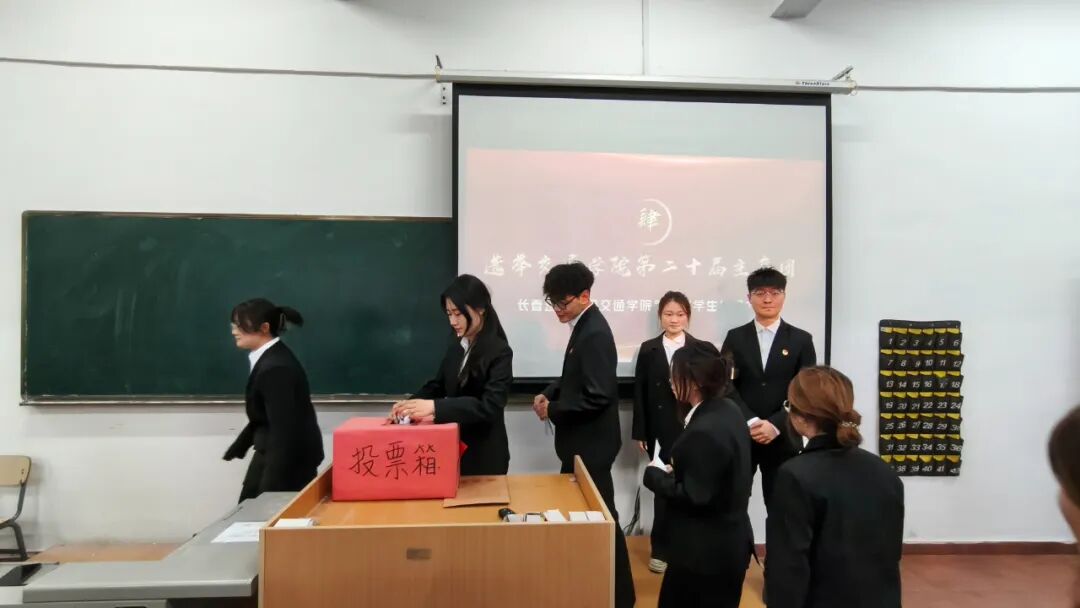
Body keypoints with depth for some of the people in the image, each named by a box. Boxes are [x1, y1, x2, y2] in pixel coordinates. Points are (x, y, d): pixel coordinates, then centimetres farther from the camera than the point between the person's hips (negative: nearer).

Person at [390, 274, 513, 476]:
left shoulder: (499, 352, -16)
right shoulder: (456, 347, 5)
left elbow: (489, 406, -26)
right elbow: (437, 385, 10)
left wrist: (435, 407, -35)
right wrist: (411, 404, -11)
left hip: (485, 455, -6)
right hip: (453, 447, 6)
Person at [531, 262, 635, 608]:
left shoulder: (594, 334, -23)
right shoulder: (583, 326, 7)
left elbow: (597, 397, -28)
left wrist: (553, 410, -18)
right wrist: (550, 394, 1)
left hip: (592, 443, -10)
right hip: (582, 441, 10)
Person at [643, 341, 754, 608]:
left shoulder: (704, 432, -29)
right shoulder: (729, 410, 2)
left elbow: (694, 497, -25)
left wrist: (655, 474, -12)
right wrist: (675, 471, 2)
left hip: (707, 551, -9)